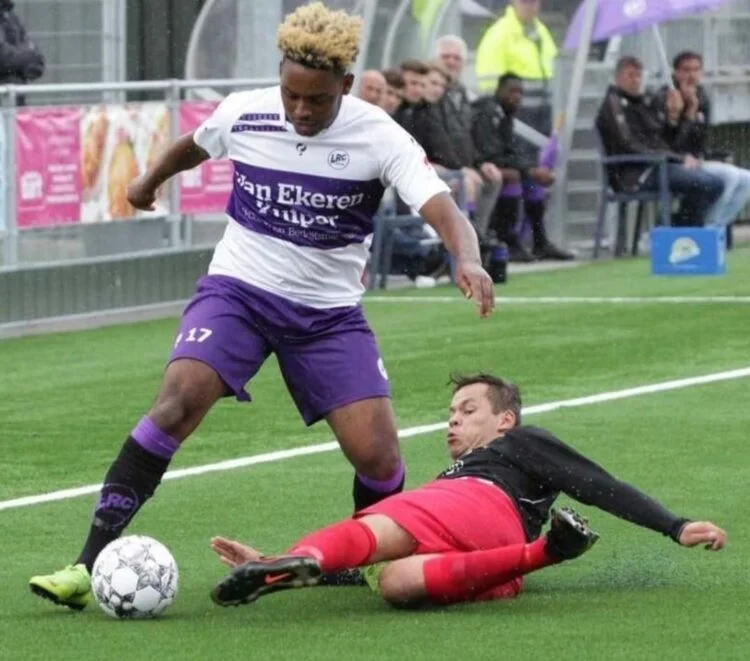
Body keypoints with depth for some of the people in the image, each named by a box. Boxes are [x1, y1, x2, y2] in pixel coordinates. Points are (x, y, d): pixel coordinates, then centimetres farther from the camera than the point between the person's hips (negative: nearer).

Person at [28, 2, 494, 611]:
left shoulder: (378, 138, -14)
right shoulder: (242, 114, -6)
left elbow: (444, 212, -25)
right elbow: (195, 146, 19)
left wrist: (468, 262, -48)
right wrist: (149, 183, 39)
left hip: (330, 310, 0)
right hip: (238, 287, 0)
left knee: (378, 457, -12)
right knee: (179, 400, -26)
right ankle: (90, 565, -26)